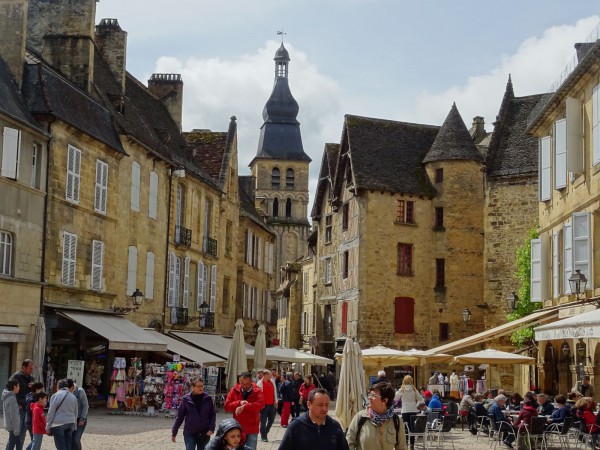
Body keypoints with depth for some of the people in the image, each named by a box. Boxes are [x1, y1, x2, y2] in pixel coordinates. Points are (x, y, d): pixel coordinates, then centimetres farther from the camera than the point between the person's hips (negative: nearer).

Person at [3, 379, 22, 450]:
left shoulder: (7, 397, 9)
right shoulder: (12, 398, -21)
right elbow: (14, 415, -21)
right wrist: (16, 429, -18)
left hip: (9, 425, 9)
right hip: (13, 426, -9)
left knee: (19, 443, 15)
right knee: (11, 444, -2)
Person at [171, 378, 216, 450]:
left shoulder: (208, 399, -2)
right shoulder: (186, 399, -5)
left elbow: (213, 414, 3)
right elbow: (180, 416, 1)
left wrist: (211, 428, -11)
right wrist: (174, 432, 3)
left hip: (204, 433, 2)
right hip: (190, 434, -2)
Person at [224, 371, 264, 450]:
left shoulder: (257, 391, -5)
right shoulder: (234, 390, 2)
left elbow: (261, 404, -24)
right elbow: (227, 407, -1)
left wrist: (244, 407, -29)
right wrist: (239, 403, -17)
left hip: (252, 429, -2)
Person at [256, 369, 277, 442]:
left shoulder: (272, 382, 5)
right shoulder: (259, 383, -13)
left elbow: (275, 391, 14)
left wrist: (275, 401, 14)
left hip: (271, 404, 6)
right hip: (264, 405, -6)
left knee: (271, 419, 11)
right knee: (263, 421, 1)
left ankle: (266, 432, 31)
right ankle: (263, 436, 10)